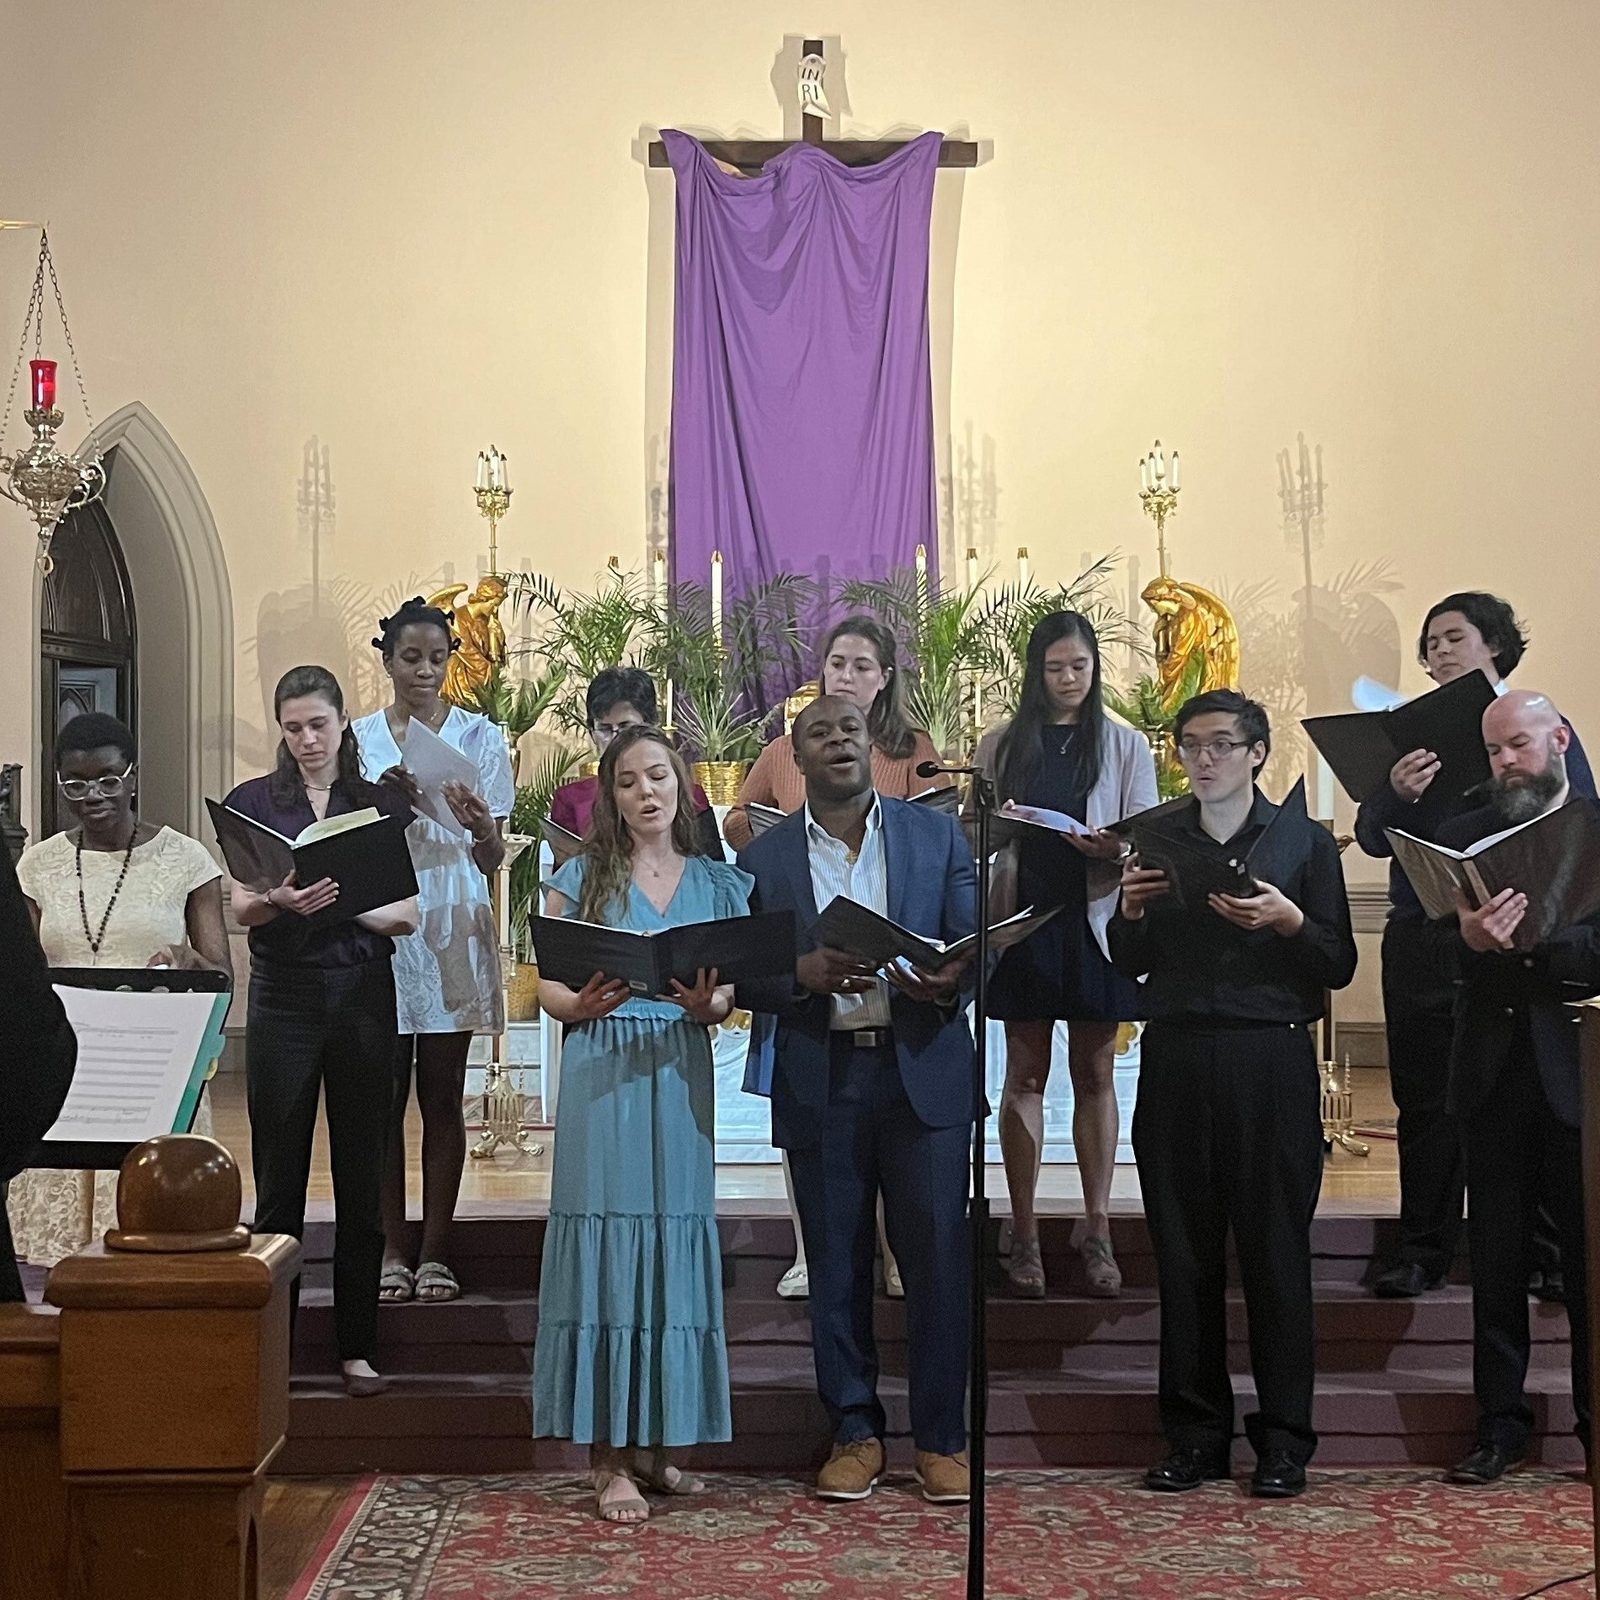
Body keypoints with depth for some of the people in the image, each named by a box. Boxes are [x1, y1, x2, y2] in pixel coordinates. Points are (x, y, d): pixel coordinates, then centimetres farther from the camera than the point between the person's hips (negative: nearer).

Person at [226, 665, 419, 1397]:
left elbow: (409, 914, 3)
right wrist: (281, 900, -23)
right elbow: (239, 908, -1)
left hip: (362, 994, 1)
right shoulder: (252, 802, 6)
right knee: (278, 1173, 1)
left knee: (361, 1173, 3)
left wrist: (351, 904, -18)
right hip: (283, 996, 0)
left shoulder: (383, 805, 7)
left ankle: (356, 1344, 10)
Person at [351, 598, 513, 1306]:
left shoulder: (480, 737, 4)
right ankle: (393, 1250, 10)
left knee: (442, 1096, 2)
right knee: (384, 1096, 2)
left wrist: (482, 830, -23)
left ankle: (435, 1253, 8)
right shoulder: (359, 738, 7)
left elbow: (492, 860, 1)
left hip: (452, 931, -1)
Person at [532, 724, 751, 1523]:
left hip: (680, 1076, 3)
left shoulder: (716, 883, 11)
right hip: (602, 1075, -2)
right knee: (605, 1241, -5)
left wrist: (707, 1004, -15)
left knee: (674, 1243, 4)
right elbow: (549, 985, 2)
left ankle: (656, 1441, 16)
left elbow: (730, 993, 7)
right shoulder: (581, 878, 5)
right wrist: (584, 1003, -19)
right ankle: (609, 1458, 0)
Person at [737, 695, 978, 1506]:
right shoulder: (763, 857, 8)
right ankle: (854, 1432, 19)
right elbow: (742, 977, 5)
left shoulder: (937, 834, 9)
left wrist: (949, 980, -16)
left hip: (923, 1071, 0)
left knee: (938, 1260, 0)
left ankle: (942, 1438, 11)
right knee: (837, 1268, 7)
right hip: (820, 1083, 1)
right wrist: (802, 974, -15)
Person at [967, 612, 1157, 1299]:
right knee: (1025, 1075, 4)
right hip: (1022, 918, 1)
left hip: (1094, 920, 0)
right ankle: (1023, 1233, 8)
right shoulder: (1000, 745, 8)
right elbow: (968, 831, 9)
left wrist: (1116, 850, -20)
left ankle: (1096, 1229, 10)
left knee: (1094, 1074, 5)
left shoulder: (1124, 745, 6)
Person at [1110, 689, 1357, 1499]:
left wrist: (1288, 922, -16)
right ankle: (1195, 1433, 13)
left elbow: (1339, 966, 1)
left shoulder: (1305, 843, 7)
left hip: (1270, 1062, -2)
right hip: (1175, 1060, 2)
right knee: (1183, 1253, 4)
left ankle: (1283, 1439, 9)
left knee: (1276, 1251, 0)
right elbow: (1130, 965, 12)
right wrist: (1130, 911, -7)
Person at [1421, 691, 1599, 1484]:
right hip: (1493, 1070, 3)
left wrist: (1528, 939, -22)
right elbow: (1441, 952, 0)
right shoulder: (1465, 835, 10)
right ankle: (1499, 1423, 17)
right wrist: (1470, 940, -21)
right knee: (1496, 1259, 9)